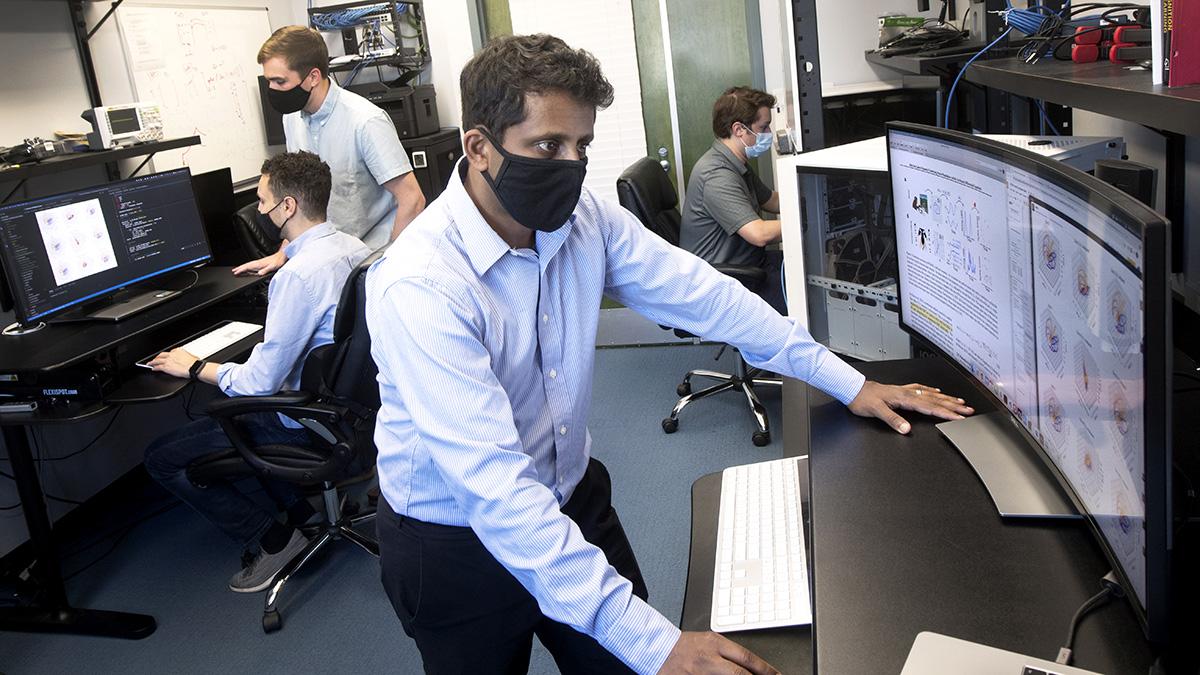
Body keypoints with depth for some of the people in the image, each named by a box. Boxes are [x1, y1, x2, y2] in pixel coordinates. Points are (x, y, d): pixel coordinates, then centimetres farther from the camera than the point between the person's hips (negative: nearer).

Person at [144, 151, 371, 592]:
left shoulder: (298, 275, -29)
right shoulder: (353, 247, -2)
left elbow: (260, 382, -24)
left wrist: (195, 368, -9)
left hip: (308, 422, -9)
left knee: (161, 458, 3)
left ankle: (272, 538, 4)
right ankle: (304, 503, 21)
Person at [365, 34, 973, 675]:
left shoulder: (587, 219, -12)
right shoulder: (418, 285, -31)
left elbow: (703, 294, -2)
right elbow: (494, 484, -37)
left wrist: (849, 383, -2)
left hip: (572, 498, 5)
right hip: (456, 547, -4)